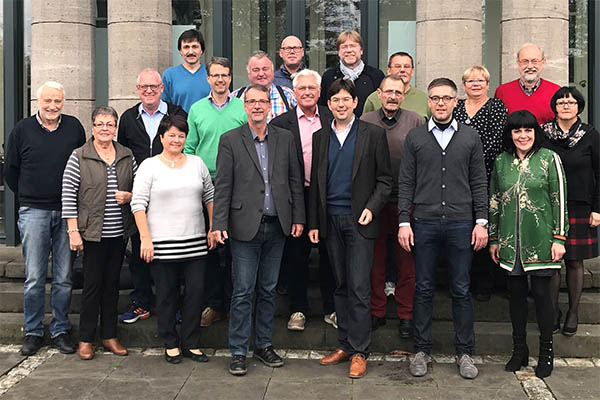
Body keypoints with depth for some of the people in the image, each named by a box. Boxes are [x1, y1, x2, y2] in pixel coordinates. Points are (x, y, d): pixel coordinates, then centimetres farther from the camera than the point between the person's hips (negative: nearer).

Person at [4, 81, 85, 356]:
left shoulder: (74, 127, 6)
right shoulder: (22, 129, 2)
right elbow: (10, 171, 11)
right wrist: (28, 197, 12)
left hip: (66, 212, 1)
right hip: (33, 212, -1)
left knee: (64, 278, 5)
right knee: (34, 278, 1)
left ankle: (61, 331, 16)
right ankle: (33, 332, 13)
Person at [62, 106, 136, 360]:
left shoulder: (127, 156, 7)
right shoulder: (79, 157, -4)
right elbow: (68, 195, -7)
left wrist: (129, 196, -7)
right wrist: (73, 231, -12)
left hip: (119, 233, 4)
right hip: (93, 233, -4)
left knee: (112, 284, 11)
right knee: (92, 284, 0)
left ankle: (109, 336, 22)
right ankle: (86, 339, 13)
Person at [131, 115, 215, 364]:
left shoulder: (197, 163, 11)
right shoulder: (149, 166, 0)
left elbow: (209, 197, 16)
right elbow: (138, 204, -5)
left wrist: (213, 229, 9)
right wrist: (145, 238, -12)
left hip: (195, 241, 3)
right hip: (162, 242, -3)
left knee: (196, 291, 3)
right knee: (167, 294, 5)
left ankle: (191, 344, 17)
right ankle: (171, 344, 19)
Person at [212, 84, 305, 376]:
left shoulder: (285, 138, 8)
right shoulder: (230, 140, -1)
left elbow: (295, 180, 10)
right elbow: (222, 186, -4)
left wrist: (298, 218, 5)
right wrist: (219, 224, -10)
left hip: (276, 227, 3)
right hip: (245, 227, -3)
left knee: (268, 289, 12)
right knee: (243, 292, 1)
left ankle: (263, 344, 25)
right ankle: (238, 352, 11)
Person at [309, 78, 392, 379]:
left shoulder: (373, 134, 1)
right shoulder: (320, 137, 12)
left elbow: (384, 179, 1)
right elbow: (315, 182, 13)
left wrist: (371, 208, -14)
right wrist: (313, 223, 9)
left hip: (359, 220, -4)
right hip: (331, 221, 4)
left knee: (359, 287, -6)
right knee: (340, 286, 10)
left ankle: (359, 352, 2)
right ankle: (344, 345, 20)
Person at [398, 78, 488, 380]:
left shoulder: (470, 137, 7)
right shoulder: (415, 137, 6)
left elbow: (479, 182, 7)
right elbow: (406, 183, 5)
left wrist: (482, 222, 0)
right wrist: (404, 222, -2)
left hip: (461, 223, 0)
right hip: (424, 223, 0)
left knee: (461, 290, 6)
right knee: (423, 289, 6)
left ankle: (464, 352, 18)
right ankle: (422, 350, 17)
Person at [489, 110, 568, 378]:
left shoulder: (549, 159, -1)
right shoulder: (501, 161, 8)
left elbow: (560, 201, -3)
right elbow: (494, 201, 13)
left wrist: (559, 238, -7)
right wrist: (494, 239, 12)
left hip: (540, 241, -3)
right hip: (510, 242, 3)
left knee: (541, 293, 1)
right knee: (516, 292, 8)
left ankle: (546, 353, 15)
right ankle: (519, 349, 21)